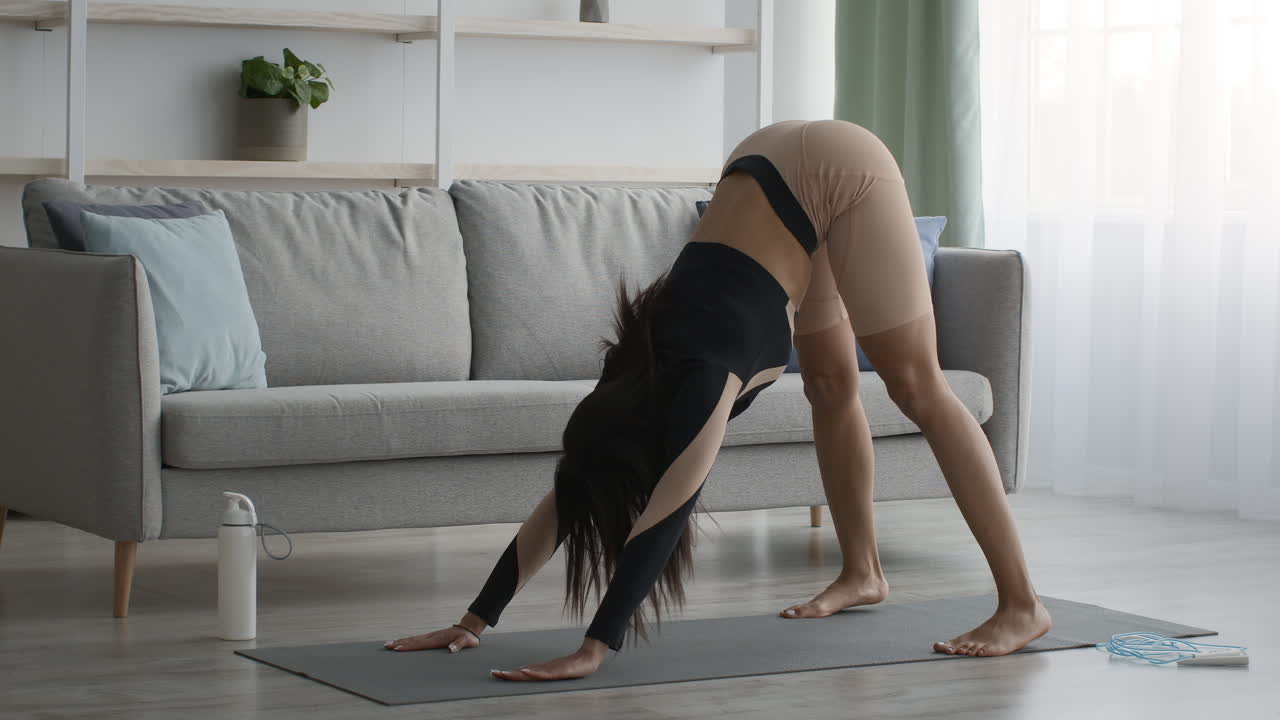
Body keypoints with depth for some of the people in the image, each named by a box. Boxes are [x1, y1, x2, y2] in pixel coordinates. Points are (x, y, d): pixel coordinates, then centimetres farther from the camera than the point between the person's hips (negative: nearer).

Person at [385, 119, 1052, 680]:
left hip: (837, 170, -6)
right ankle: (862, 573, 30)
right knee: (831, 385, 14)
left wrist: (593, 650, -35)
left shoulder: (703, 382, -28)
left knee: (917, 386, -9)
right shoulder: (632, 384, -8)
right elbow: (559, 505, -5)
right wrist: (473, 623, -6)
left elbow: (664, 518, -32)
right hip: (773, 169, 6)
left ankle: (1021, 605, -9)